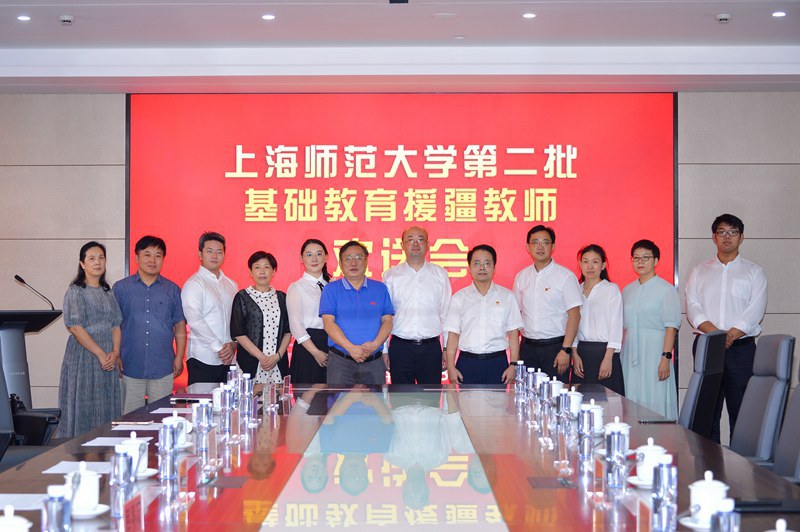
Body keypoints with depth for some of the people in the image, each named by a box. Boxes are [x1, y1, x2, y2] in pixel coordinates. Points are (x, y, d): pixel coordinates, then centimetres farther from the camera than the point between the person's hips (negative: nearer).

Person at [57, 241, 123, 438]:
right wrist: (100, 354, -17)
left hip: (108, 359, 6)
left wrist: (115, 352, -7)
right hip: (84, 356, -6)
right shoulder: (75, 291, -4)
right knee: (83, 407, -5)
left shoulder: (108, 292, 15)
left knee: (107, 408, 5)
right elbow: (75, 327, -13)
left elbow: (116, 325, 11)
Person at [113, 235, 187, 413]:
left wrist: (179, 358, 5)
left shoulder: (172, 290, 9)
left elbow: (180, 327, 11)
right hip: (130, 367, -1)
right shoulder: (121, 288, 6)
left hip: (163, 368, 1)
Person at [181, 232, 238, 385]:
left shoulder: (231, 285, 16)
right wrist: (219, 348, -15)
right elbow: (195, 321, -13)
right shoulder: (193, 284, -4)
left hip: (228, 359, 5)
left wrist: (233, 345, -3)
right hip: (203, 359, -5)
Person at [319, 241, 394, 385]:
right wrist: (351, 348, -17)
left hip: (374, 362, 2)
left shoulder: (380, 288, 12)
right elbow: (328, 323, -4)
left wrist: (375, 344, -13)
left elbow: (387, 321, 6)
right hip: (340, 361, -2)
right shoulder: (331, 289, 5)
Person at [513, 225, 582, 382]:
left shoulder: (565, 276, -3)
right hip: (527, 347, 4)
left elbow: (574, 315, -7)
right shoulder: (521, 277, 11)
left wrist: (565, 350, -14)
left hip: (555, 346, -4)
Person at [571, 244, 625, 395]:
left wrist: (608, 358, -12)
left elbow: (616, 325, -4)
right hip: (581, 353, 4)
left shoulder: (612, 289, 0)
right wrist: (575, 354, 0)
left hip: (604, 350, -4)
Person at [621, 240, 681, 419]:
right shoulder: (627, 290, 15)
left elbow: (671, 327, -9)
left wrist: (666, 357, -17)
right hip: (630, 355, 5)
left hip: (654, 353, -5)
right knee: (632, 401, 3)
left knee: (655, 402, -7)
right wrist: (621, 354, 10)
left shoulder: (666, 290, -3)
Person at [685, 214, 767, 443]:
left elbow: (755, 312, -3)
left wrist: (731, 335, -17)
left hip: (741, 347, -1)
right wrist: (715, 333, -15)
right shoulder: (699, 272, 14)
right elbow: (693, 308, 1)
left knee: (741, 410, -4)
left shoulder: (754, 272, 9)